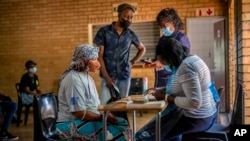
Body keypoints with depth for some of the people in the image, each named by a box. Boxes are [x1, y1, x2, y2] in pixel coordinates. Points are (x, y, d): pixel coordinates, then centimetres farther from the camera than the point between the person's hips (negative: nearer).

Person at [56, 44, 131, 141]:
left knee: (123, 123, -3)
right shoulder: (74, 79, -18)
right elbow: (80, 113, -22)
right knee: (117, 133, -21)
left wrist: (109, 115, -3)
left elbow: (96, 103, 13)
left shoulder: (87, 77, 12)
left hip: (88, 118, 9)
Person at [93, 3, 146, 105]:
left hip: (124, 76, 3)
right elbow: (99, 56, -4)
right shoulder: (104, 31, -3)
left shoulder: (131, 34, 5)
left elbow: (142, 49, 23)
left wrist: (132, 62, 8)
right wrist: (107, 77, -11)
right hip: (108, 76, -2)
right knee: (105, 104, -8)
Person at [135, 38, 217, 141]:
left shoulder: (185, 67, -23)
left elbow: (194, 102, -30)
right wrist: (159, 91, 8)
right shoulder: (190, 59, 9)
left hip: (196, 118, -11)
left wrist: (166, 97, -19)